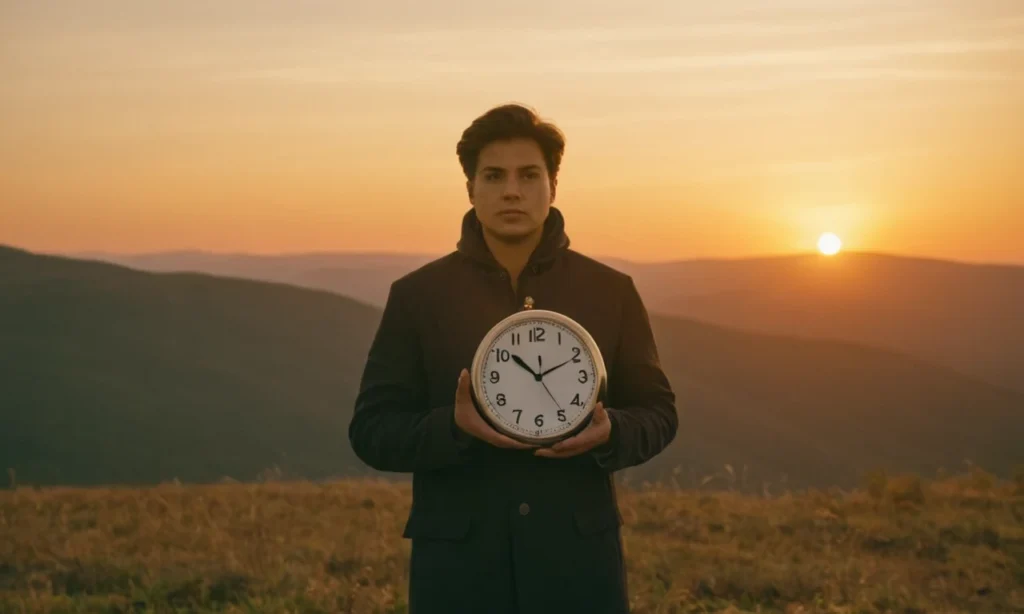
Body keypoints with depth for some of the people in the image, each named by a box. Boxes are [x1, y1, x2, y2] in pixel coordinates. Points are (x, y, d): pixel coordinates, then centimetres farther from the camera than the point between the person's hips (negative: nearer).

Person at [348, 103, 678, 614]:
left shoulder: (610, 292, 6)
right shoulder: (416, 296, 3)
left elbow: (658, 412, 10)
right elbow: (371, 429, 2)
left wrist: (609, 433, -13)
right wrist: (454, 427, -18)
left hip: (578, 559, 1)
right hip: (458, 564, -1)